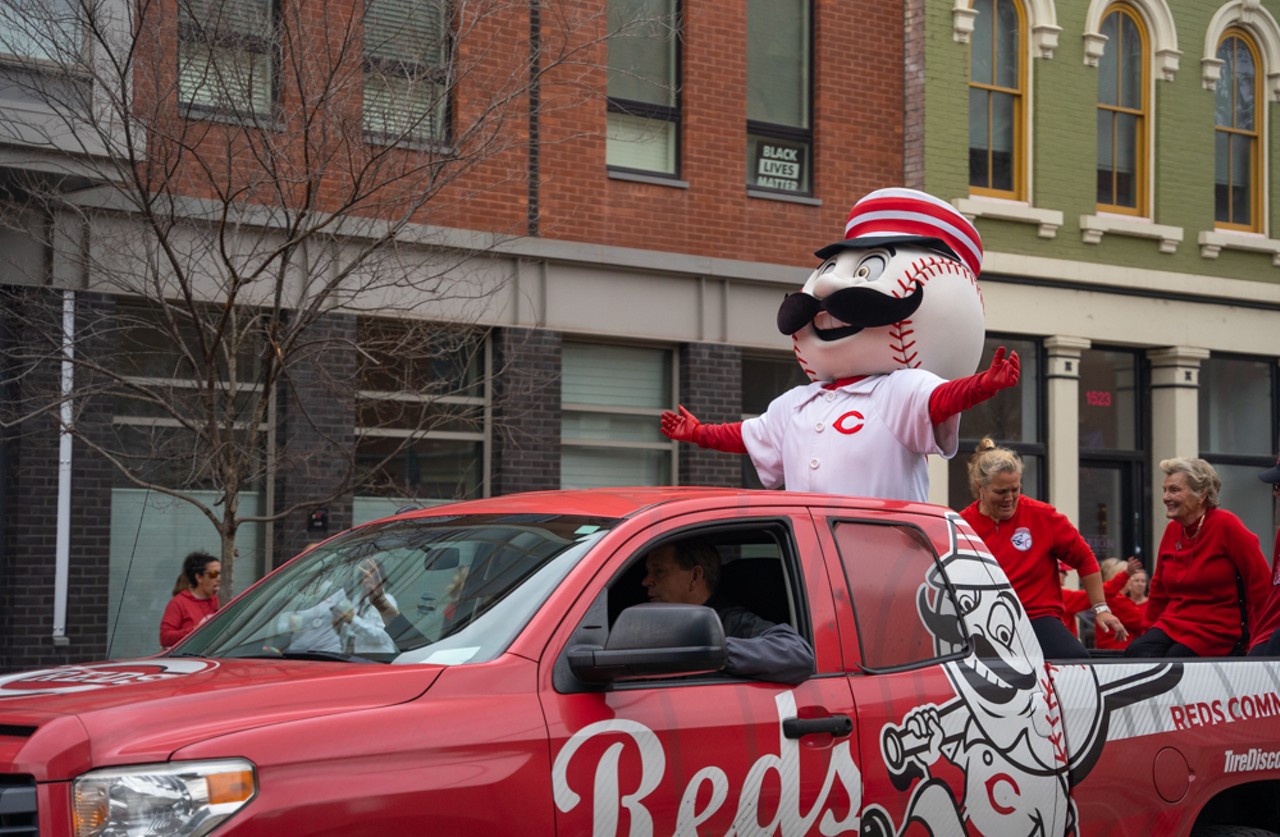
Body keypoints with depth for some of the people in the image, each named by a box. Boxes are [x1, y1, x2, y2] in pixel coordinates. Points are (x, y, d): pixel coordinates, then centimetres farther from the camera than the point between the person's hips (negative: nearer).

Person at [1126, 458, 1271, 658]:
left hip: (1216, 629, -5)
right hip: (1171, 625, 5)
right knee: (1135, 653, -25)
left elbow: (1260, 584, -8)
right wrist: (1150, 633, 19)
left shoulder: (1226, 526, -8)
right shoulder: (1172, 530, 10)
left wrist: (1258, 639, -7)